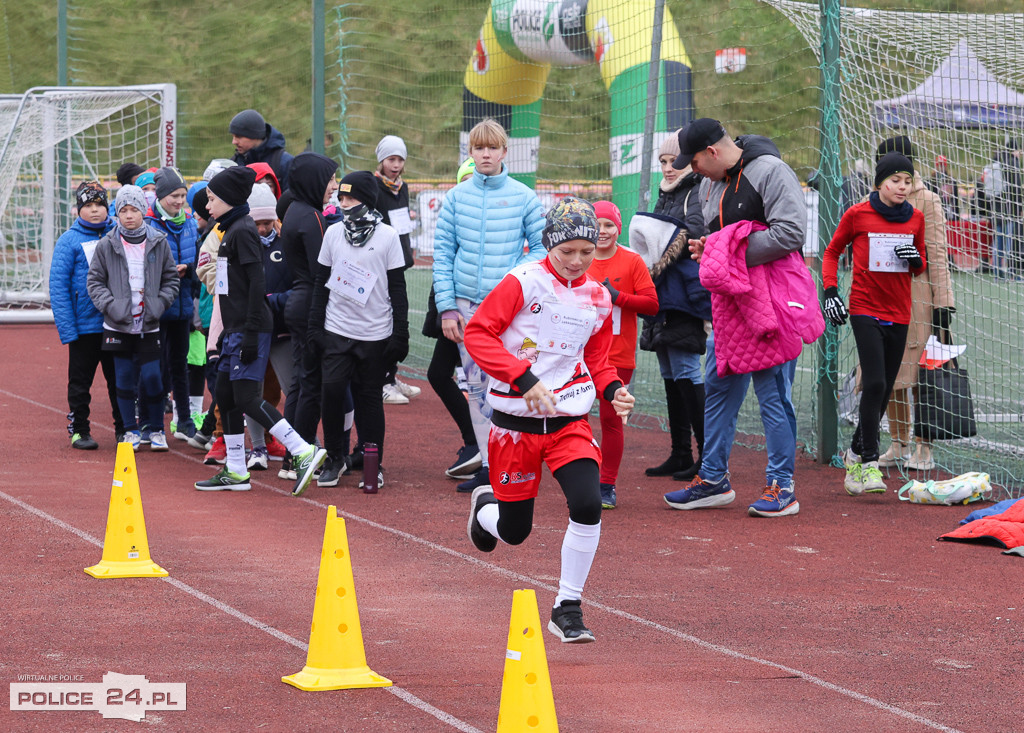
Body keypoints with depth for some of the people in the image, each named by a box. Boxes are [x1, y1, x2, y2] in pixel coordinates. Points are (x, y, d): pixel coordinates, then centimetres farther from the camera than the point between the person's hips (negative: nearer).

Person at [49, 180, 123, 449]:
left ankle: (124, 428, 20)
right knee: (80, 381, 6)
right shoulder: (69, 241, -6)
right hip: (84, 324, -3)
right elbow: (58, 286, -8)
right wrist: (67, 328, -15)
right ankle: (79, 430, 16)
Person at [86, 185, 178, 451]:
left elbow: (171, 279, 9)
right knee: (125, 377, 4)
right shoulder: (107, 245, 0)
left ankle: (156, 429, 11)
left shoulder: (159, 243, 2)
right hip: (118, 325, 0)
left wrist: (160, 303, -6)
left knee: (151, 377, -4)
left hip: (149, 325, 0)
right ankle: (130, 430, 15)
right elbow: (94, 280, 3)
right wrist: (109, 305, -11)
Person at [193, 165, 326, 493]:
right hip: (236, 328, 10)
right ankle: (235, 472, 16)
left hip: (249, 328, -10)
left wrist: (251, 333, -22)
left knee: (246, 397, -13)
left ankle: (304, 452, -15)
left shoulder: (243, 230, -12)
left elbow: (257, 282, -18)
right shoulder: (232, 230, 17)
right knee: (225, 395, 11)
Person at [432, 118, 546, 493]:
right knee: (477, 387, 7)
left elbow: (543, 246, 4)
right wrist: (447, 307, 0)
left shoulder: (523, 197, 0)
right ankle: (487, 466, 13)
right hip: (467, 305, 3)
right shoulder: (457, 197, 6)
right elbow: (442, 254, 6)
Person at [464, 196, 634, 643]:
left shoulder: (597, 299, 6)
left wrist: (612, 390, -3)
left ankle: (567, 608, -5)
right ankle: (485, 506, 44)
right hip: (516, 420, -3)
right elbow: (477, 333, -14)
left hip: (569, 421, 3)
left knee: (587, 506, -20)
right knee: (514, 531, 5)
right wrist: (524, 379, -22)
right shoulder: (524, 283, -10)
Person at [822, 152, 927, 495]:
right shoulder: (858, 215, -5)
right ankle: (868, 464, -15)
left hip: (899, 314, 5)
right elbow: (832, 252, 7)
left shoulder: (915, 218, 7)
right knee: (874, 384, -17)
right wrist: (830, 291, -5)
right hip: (865, 309, -5)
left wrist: (916, 260, -7)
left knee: (883, 392, 8)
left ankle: (857, 451, 26)